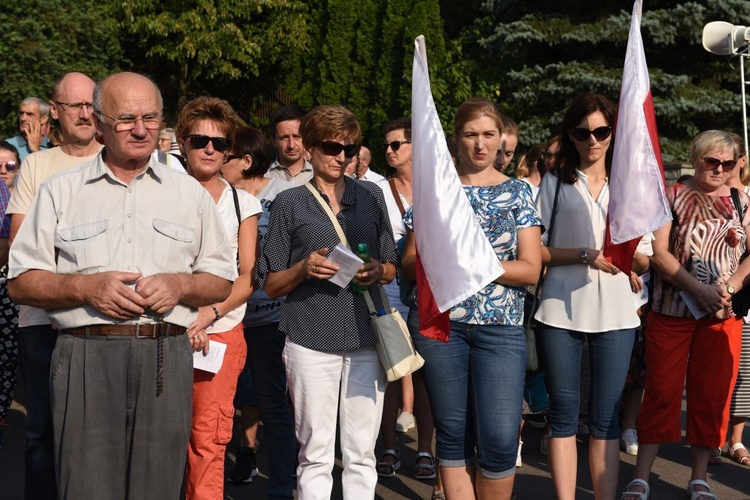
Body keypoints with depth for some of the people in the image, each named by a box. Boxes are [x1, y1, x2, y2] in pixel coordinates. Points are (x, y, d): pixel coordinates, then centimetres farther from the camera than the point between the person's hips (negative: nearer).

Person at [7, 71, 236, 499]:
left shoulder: (190, 192, 15)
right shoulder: (61, 191, 11)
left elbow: (222, 281, 15)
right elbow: (20, 282, 7)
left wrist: (180, 285, -6)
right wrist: (86, 287, -10)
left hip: (167, 359, 1)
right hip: (87, 355, -1)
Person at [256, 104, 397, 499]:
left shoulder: (372, 196, 13)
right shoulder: (289, 203, 6)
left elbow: (391, 269, 17)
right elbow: (271, 285, 6)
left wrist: (377, 270, -5)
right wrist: (304, 269, -13)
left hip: (366, 337, 2)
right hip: (311, 339, -2)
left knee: (362, 453, 6)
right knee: (315, 453, 2)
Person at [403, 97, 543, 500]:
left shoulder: (517, 192, 8)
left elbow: (530, 269, 0)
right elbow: (409, 263, 9)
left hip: (500, 325, -1)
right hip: (438, 321, 1)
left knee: (500, 439, -6)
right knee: (453, 433, 6)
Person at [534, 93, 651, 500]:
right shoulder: (555, 183, 7)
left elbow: (644, 263, 11)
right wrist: (584, 256, -14)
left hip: (614, 313, 2)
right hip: (560, 310, -2)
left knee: (605, 418, 6)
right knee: (564, 414, 3)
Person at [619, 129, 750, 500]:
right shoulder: (672, 196, 1)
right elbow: (658, 251, -8)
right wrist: (699, 289, -17)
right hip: (672, 308, -3)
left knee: (711, 394, 6)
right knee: (661, 391, -1)